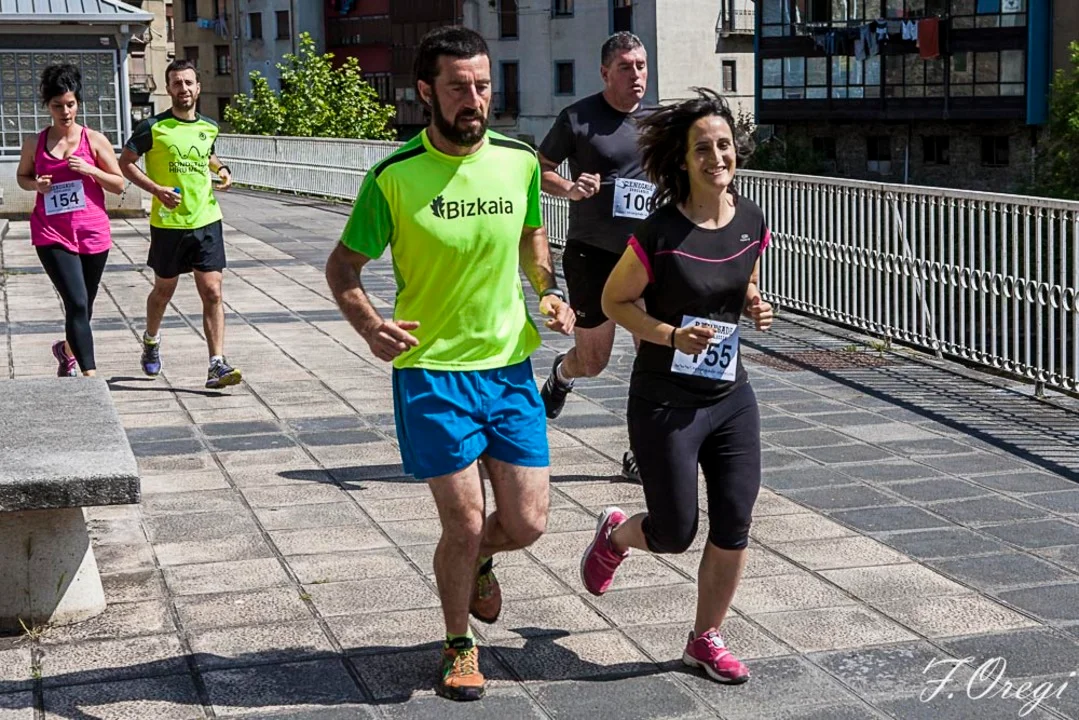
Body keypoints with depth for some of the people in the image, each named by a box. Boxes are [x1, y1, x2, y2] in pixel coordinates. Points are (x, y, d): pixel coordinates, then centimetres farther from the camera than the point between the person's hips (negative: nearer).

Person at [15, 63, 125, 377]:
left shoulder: (94, 140, 0)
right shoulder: (34, 143, 3)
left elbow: (119, 184, 3)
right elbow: (22, 176, 19)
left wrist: (90, 170, -14)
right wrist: (35, 184, -4)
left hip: (93, 234, 2)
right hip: (53, 236, -2)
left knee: (84, 306, 15)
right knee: (77, 304, -15)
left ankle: (67, 349, 45)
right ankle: (91, 376, -16)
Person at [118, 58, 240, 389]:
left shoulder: (209, 128, 7)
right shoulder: (153, 127, -7)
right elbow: (125, 162, -3)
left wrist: (222, 169, 6)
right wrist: (156, 189, -15)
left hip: (206, 221, 2)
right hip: (168, 223, -2)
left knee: (212, 293, -8)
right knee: (164, 290, 16)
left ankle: (217, 365, -10)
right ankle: (151, 339, 45)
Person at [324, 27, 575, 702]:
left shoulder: (519, 161, -1)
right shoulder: (395, 176, -11)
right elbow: (343, 266, -3)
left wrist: (551, 293, -1)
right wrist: (369, 324, -22)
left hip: (510, 365, 4)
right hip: (432, 371, -3)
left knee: (527, 523, 5)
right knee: (464, 522, 0)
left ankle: (478, 560, 42)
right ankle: (460, 646, 26)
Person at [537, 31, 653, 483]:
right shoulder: (578, 118, -6)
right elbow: (538, 171, 0)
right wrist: (569, 189, -18)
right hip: (591, 255, -3)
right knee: (593, 362, 7)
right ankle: (562, 372, 45)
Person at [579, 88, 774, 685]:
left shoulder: (751, 221, -1)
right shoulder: (661, 232, -18)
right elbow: (615, 301, -7)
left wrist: (757, 309, -6)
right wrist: (670, 335, -22)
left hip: (731, 397, 5)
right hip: (666, 404, -5)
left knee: (733, 529, 6)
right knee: (675, 535, 5)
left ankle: (706, 640, 26)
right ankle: (615, 535, 40)